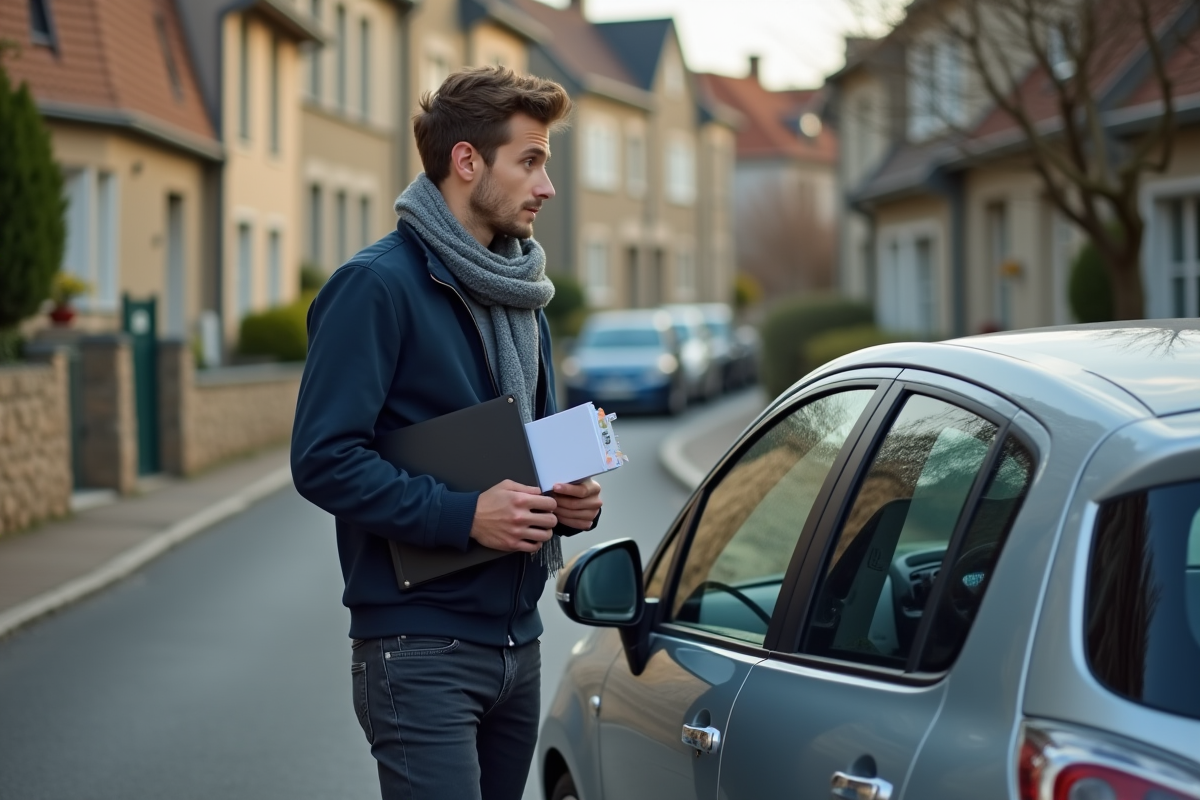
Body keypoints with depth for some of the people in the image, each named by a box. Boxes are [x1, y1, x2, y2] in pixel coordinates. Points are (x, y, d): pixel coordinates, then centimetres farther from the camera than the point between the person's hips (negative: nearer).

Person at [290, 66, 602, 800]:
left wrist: (569, 500, 2)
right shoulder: (378, 285, -10)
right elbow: (324, 458, -17)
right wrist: (464, 514, -24)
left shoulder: (522, 296, 16)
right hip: (421, 649, -8)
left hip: (516, 641, 8)